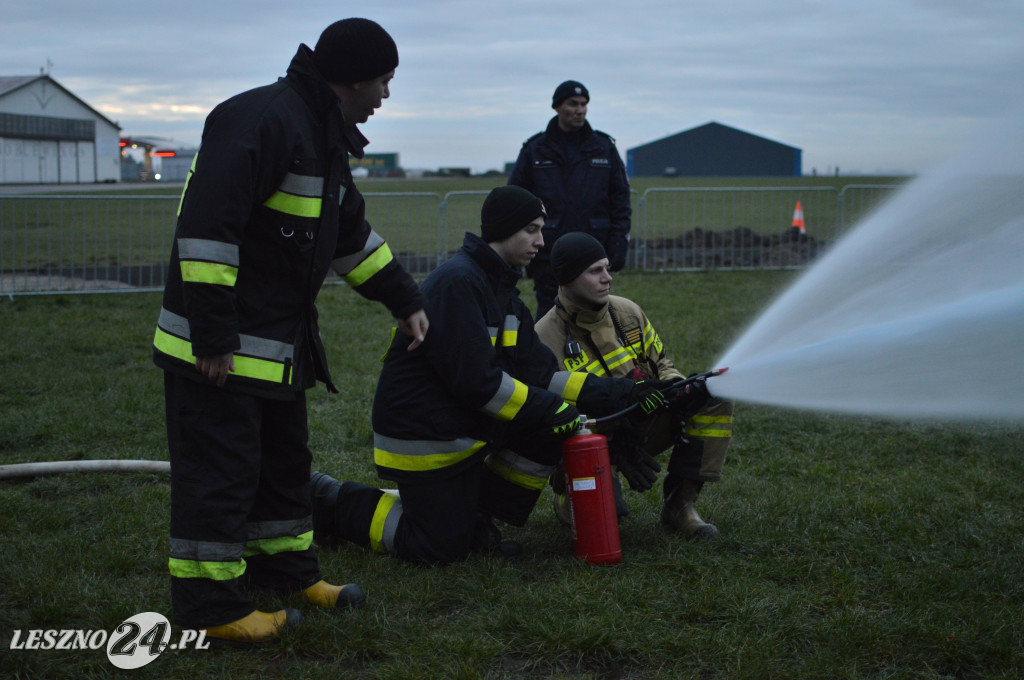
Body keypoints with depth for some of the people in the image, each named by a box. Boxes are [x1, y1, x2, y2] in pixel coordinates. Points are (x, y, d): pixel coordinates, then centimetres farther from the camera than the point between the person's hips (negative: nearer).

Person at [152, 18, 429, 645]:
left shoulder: (326, 135, 13)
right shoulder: (263, 120, -21)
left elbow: (351, 233, 25)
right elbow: (207, 228, -27)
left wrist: (405, 300, 24)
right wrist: (211, 336, -27)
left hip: (281, 344, 11)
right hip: (219, 347, -10)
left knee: (284, 459, 20)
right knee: (219, 471, -3)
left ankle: (286, 571, 34)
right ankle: (210, 606, 6)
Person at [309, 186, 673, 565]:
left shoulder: (501, 291, 10)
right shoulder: (458, 282, -21)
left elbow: (539, 371, 6)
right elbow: (475, 379, -27)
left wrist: (616, 394, -3)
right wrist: (547, 408, -21)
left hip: (469, 423, 9)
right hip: (423, 434, -9)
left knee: (556, 426, -4)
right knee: (443, 549, -4)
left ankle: (476, 516, 7)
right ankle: (334, 502, 12)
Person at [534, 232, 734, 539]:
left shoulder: (627, 311, 3)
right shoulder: (546, 341, -17)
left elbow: (661, 362, 15)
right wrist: (615, 449, -32)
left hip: (639, 428, 6)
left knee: (716, 399, -12)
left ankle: (679, 505, -10)